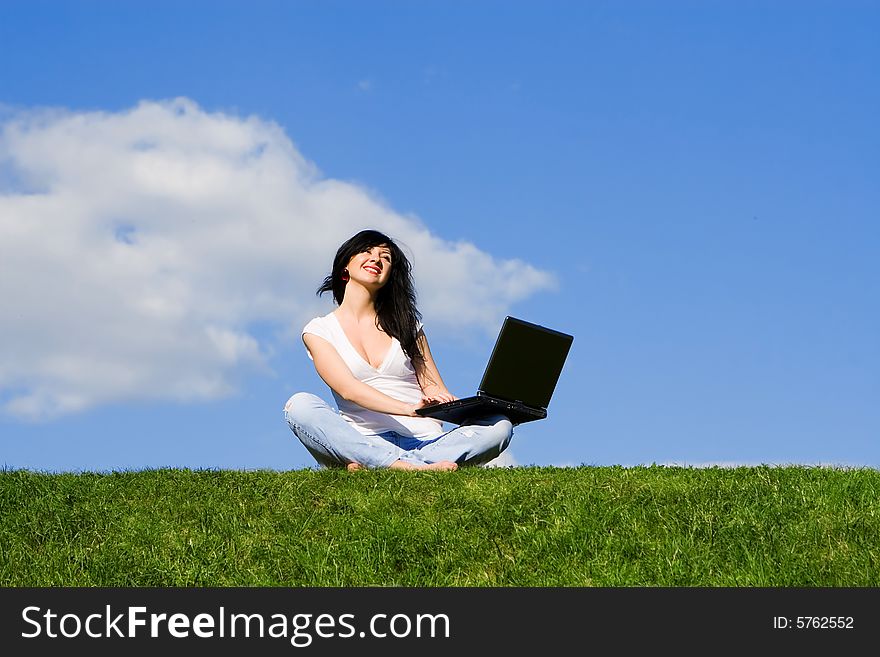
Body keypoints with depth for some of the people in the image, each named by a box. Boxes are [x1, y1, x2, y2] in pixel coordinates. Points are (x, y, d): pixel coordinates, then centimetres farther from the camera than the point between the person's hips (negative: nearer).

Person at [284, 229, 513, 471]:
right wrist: (409, 409, -23)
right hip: (363, 443, -3)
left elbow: (434, 389, 13)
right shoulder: (319, 330, 11)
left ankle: (370, 467, -40)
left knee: (500, 425, -23)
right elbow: (348, 389, -6)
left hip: (425, 441, 3)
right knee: (299, 405, -29)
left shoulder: (405, 323, 21)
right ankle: (412, 466, -47)